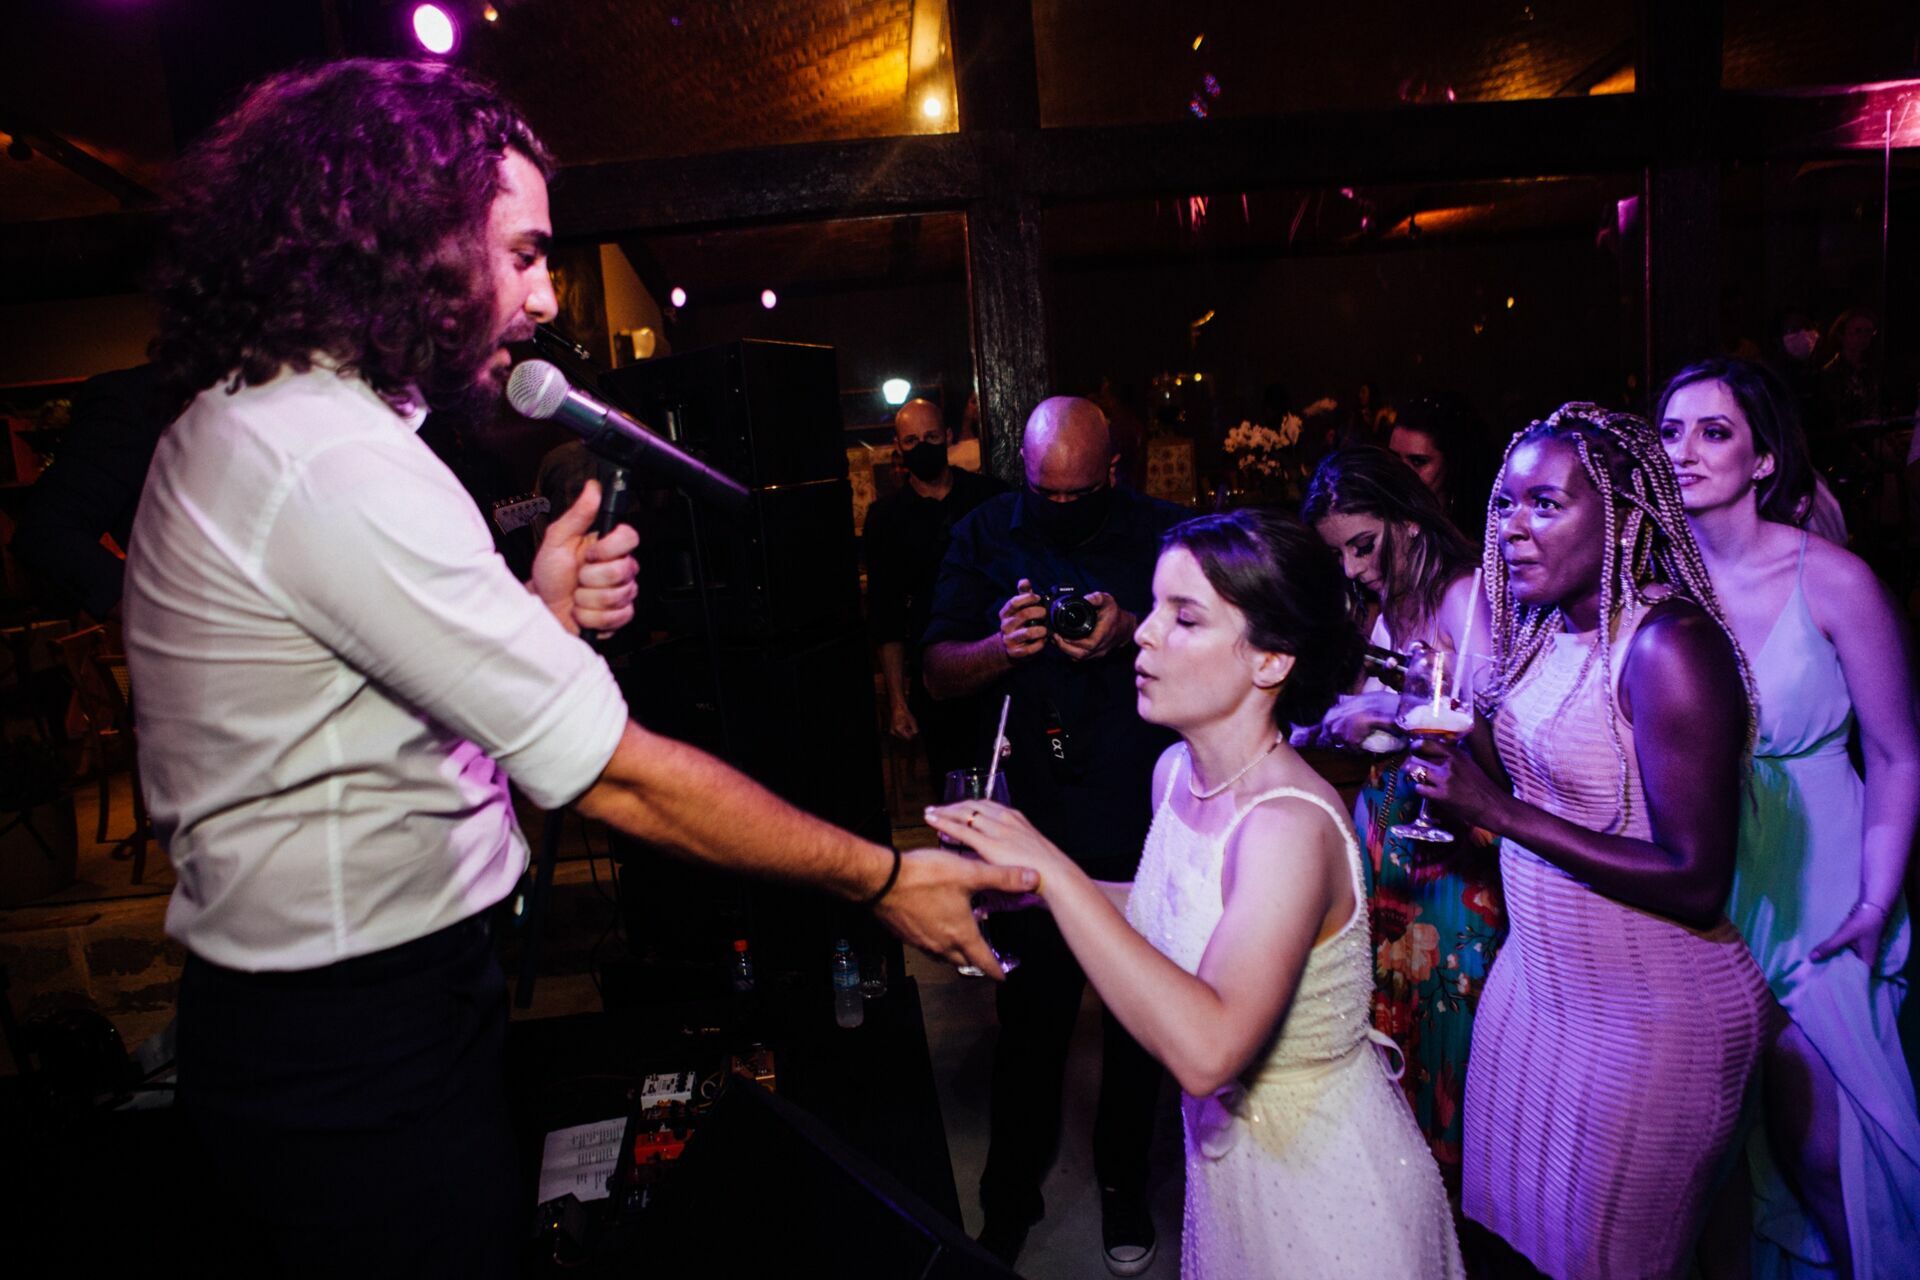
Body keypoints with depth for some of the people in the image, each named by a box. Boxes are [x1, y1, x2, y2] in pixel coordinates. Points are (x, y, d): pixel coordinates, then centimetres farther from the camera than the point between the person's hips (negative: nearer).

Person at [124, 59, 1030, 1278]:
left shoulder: (246, 418, 7)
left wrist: (538, 615, -7)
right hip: (366, 1045, -10)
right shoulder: (337, 463, -26)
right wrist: (884, 877, -19)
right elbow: (615, 775, -28)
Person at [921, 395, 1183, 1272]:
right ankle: (1009, 1206, 33)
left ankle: (1124, 1187, 40)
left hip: (1146, 829, 0)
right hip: (1033, 830, 0)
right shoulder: (985, 536, 1)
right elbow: (938, 674, 0)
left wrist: (1132, 633, -21)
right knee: (1030, 1021, 10)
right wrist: (1000, 646, -21)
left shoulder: (1165, 532, -3)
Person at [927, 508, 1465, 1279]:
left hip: (1325, 1187, -7)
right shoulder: (1176, 771, -9)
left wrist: (1054, 871, -39)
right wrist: (1043, 887, -6)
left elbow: (1206, 1051, -41)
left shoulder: (1290, 825, -32)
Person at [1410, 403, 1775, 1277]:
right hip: (1539, 976, 7)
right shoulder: (1542, 630, 2)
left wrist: (1499, 810, -25)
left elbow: (1697, 885, -24)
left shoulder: (1670, 643, -22)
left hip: (1651, 1014, -7)